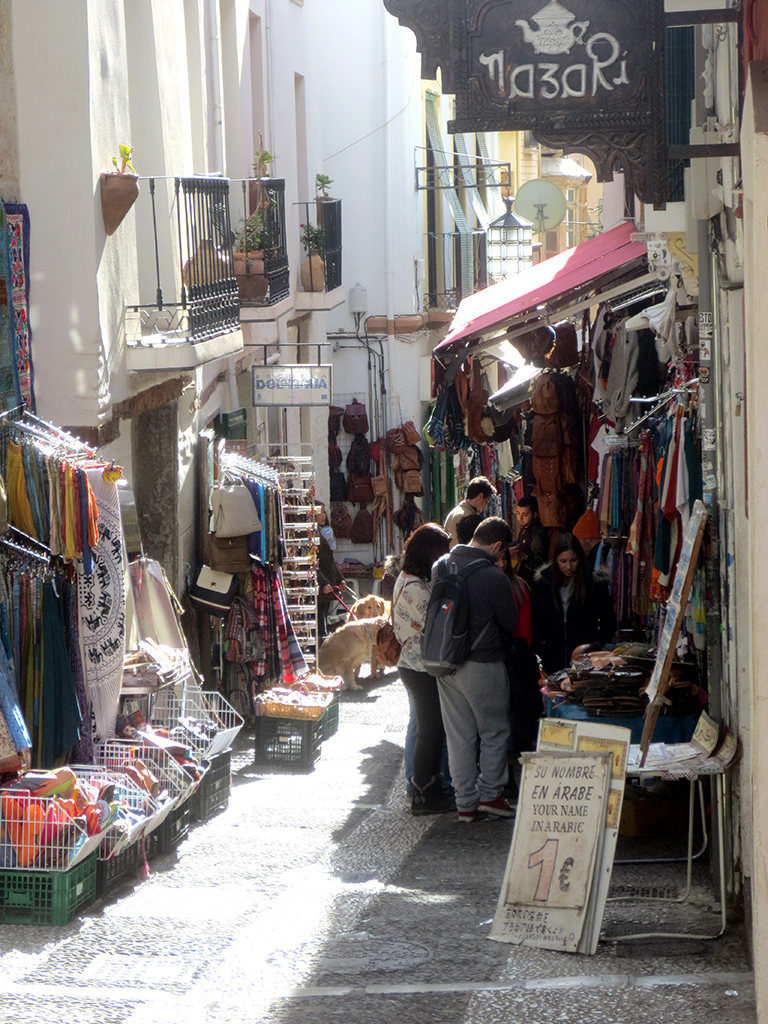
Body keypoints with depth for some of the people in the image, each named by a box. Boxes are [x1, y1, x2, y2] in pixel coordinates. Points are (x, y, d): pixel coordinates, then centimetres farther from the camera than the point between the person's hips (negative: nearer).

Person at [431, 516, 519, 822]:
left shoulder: (441, 567, -1)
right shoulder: (493, 577, -18)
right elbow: (510, 624, -5)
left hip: (445, 664, 6)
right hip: (482, 666, -6)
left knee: (458, 734, 12)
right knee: (494, 733, 11)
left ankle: (465, 802, 16)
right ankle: (490, 794, 14)